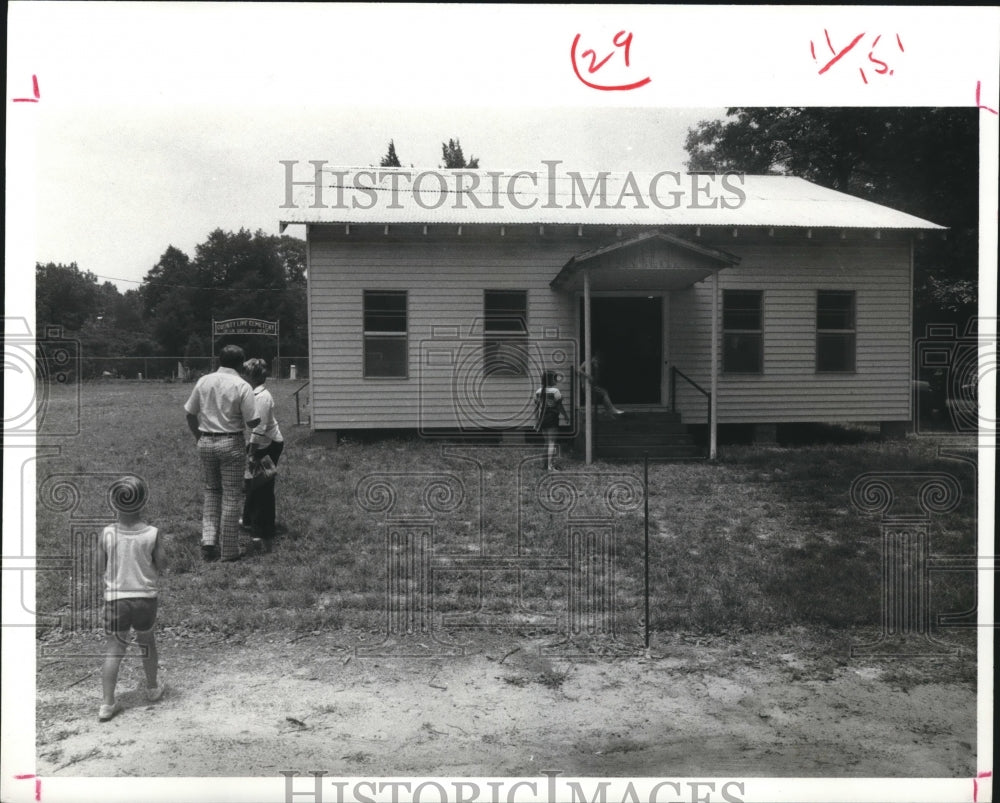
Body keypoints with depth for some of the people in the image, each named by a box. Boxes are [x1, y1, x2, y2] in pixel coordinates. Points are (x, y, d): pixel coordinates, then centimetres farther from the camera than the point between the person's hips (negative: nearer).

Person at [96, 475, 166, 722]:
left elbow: (100, 568, -2)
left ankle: (108, 703, 4)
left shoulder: (106, 534, -11)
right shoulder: (153, 535, -14)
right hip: (145, 598, 0)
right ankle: (153, 688, 37)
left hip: (115, 598, 0)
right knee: (146, 642, 21)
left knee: (114, 648, 9)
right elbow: (161, 567, -5)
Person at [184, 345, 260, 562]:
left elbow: (190, 415, 7)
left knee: (211, 491, 21)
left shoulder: (203, 381, 3)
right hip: (231, 443, -4)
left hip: (205, 442, 4)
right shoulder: (242, 386, -11)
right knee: (231, 496, 5)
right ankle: (229, 550, 11)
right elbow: (252, 422, -13)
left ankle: (209, 539, 10)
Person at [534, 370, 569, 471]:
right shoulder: (555, 391, -13)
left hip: (542, 420, 7)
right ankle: (551, 466, -8)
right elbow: (559, 406, -12)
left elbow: (536, 406, 10)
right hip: (552, 419, -7)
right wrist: (565, 415, 0)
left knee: (547, 441, 18)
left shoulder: (538, 391, 7)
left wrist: (537, 419, 18)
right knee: (552, 442, -5)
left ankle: (546, 463, 24)